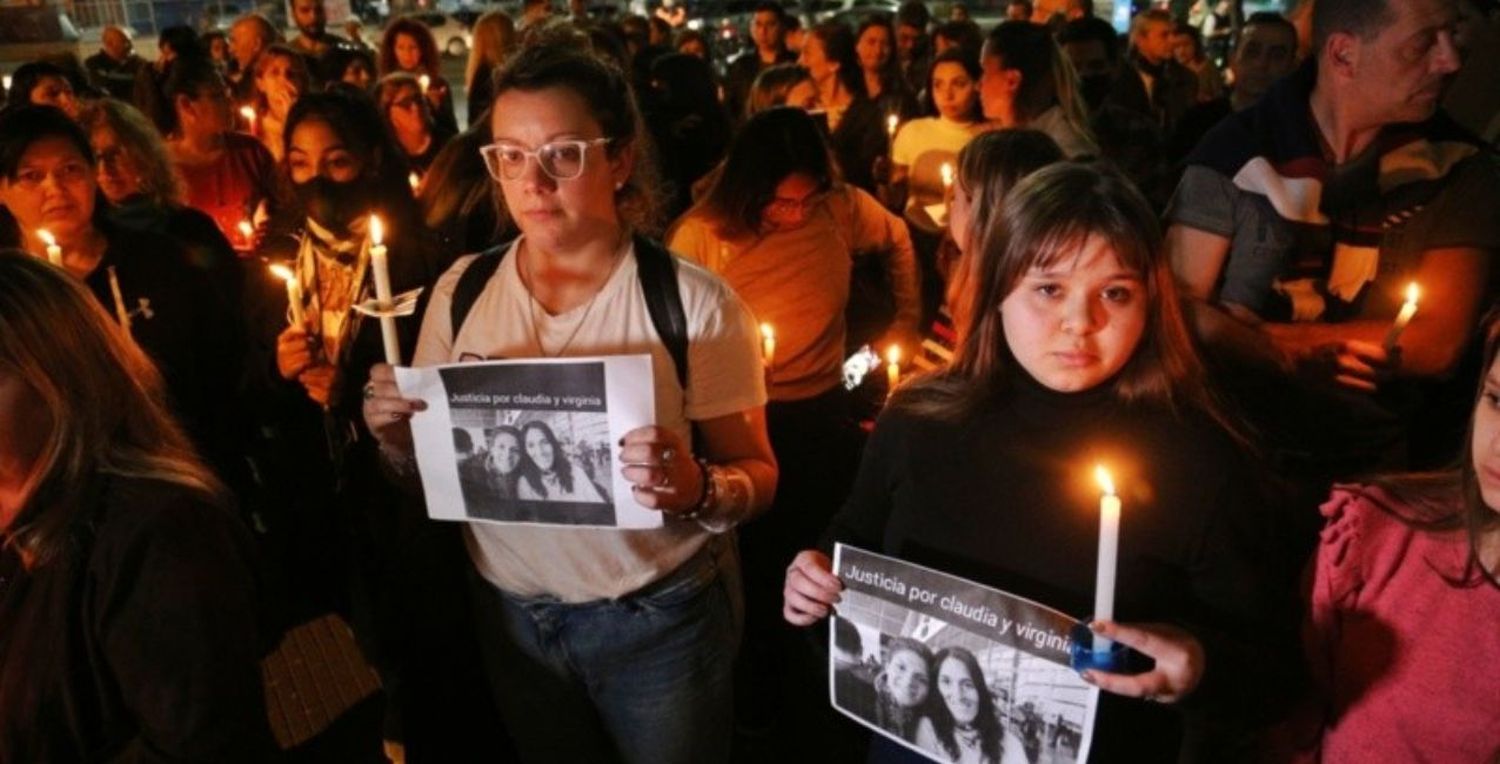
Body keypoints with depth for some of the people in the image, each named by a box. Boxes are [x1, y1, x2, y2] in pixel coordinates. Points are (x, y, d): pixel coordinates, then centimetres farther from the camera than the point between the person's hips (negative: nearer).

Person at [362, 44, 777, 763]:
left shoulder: (694, 302, -16)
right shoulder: (461, 291, -4)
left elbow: (756, 476, -11)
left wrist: (698, 488, -32)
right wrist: (397, 438, -17)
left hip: (661, 621, -3)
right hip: (510, 616, 4)